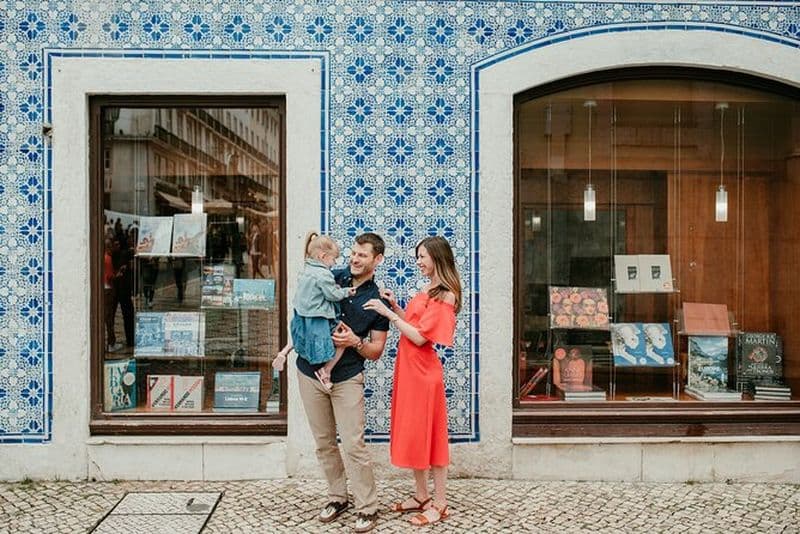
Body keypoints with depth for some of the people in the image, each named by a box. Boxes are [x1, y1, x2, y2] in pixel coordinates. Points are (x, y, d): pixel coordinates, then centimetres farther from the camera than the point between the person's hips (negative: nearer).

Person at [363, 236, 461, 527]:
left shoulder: (445, 296, -16)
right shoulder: (427, 289, 12)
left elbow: (419, 336, -20)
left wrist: (388, 314, -17)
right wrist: (395, 306, 3)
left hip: (423, 371, -9)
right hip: (407, 368, 9)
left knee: (427, 434, 0)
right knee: (411, 433, 15)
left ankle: (439, 503, 12)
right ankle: (421, 496, 27)